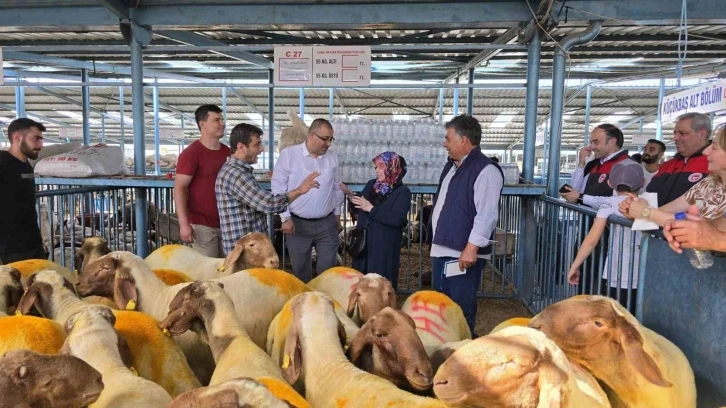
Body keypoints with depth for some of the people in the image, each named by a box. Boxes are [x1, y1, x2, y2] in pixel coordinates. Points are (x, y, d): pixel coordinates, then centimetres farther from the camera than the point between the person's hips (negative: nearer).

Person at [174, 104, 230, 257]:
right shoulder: (191, 153, -9)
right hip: (203, 224, -6)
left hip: (226, 222, 6)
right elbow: (179, 188, -13)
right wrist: (184, 223, -21)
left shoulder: (228, 152, 10)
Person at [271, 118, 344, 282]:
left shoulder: (332, 157, 4)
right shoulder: (288, 154, -8)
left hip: (327, 223, 3)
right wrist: (285, 217, -10)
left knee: (328, 268, 9)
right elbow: (278, 187, -7)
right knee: (300, 269, 11)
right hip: (298, 223, -2)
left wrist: (337, 215, 15)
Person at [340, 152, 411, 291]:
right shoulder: (370, 185, 8)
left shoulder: (402, 192, -8)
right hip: (363, 243, 6)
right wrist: (350, 195, -4)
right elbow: (359, 210, 15)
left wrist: (371, 209, -20)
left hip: (384, 247, -6)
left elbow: (396, 219, -21)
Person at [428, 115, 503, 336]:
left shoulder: (486, 170, -16)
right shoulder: (452, 166, 15)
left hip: (463, 254, -10)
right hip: (441, 250, 10)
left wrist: (471, 248, -25)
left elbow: (486, 215, -22)